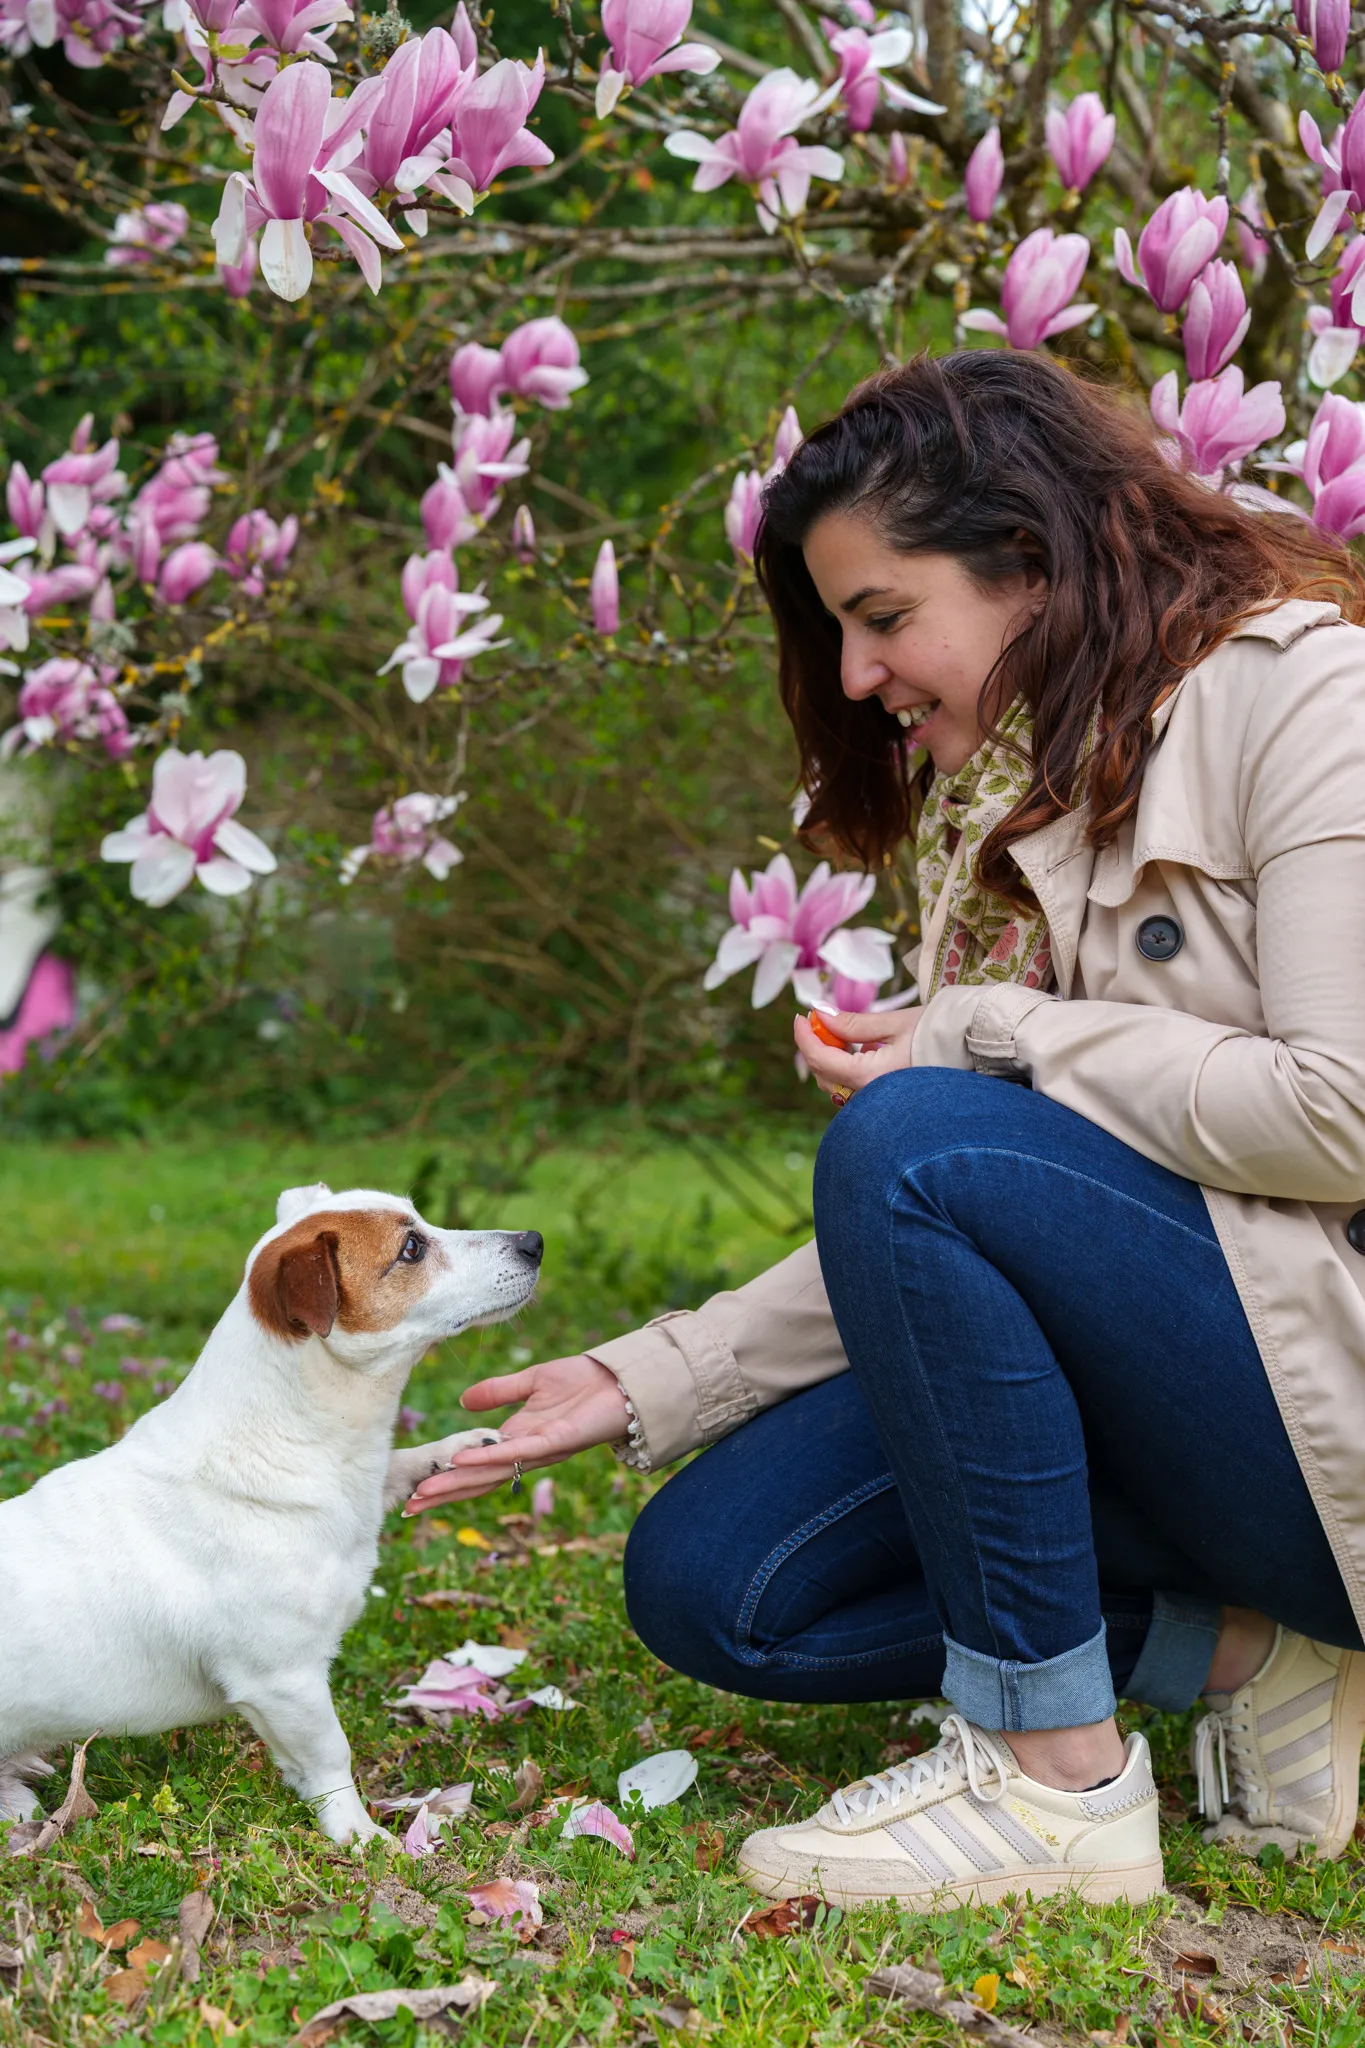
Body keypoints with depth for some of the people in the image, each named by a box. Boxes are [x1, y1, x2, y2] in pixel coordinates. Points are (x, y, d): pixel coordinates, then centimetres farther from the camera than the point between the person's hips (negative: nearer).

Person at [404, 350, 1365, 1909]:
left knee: (918, 1143, -29)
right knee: (709, 1581, -4)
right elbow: (923, 1255, 10)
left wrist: (996, 1039, -15)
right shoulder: (1000, 796, 12)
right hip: (1149, 1392, 8)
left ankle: (1056, 1781, -18)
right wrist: (649, 1384, 2)